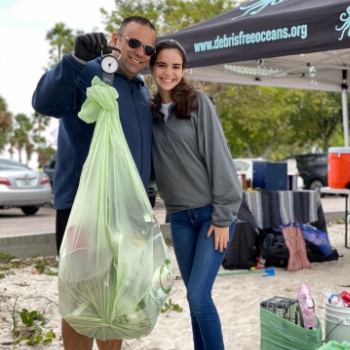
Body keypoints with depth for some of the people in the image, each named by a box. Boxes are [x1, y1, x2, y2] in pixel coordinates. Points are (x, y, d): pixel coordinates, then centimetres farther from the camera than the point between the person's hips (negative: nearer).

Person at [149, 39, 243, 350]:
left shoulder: (199, 102, -6)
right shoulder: (148, 110, 8)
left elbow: (217, 157, -10)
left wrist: (222, 216, -13)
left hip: (213, 212, -5)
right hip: (179, 217, 5)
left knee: (198, 296, -10)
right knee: (194, 297, 10)